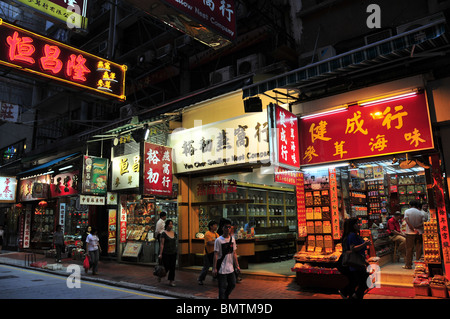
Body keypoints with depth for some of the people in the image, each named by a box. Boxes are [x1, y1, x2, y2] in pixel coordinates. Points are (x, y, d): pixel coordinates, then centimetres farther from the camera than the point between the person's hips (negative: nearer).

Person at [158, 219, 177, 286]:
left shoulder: (174, 233, 8)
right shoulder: (164, 233, -8)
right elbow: (162, 244, -10)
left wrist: (176, 251, 15)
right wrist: (160, 254, -13)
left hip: (173, 253, 5)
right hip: (166, 253, -5)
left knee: (172, 267, 4)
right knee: (166, 267, 1)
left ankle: (171, 281, 13)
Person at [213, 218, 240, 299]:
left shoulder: (232, 239, 4)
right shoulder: (218, 240, -12)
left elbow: (234, 253, 10)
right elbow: (216, 255, -11)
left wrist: (237, 265, 10)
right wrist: (214, 268, -12)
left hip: (230, 268, 6)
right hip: (221, 268, -6)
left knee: (232, 284, 14)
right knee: (222, 287, 2)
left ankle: (225, 296, 36)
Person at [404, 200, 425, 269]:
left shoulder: (407, 211, -2)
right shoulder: (420, 213, 4)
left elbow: (407, 221, -14)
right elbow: (423, 223, -6)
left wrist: (413, 229, -12)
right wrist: (416, 227, -7)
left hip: (410, 233, -2)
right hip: (419, 233, 2)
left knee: (409, 249, 3)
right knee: (418, 249, 8)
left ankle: (408, 264, 6)